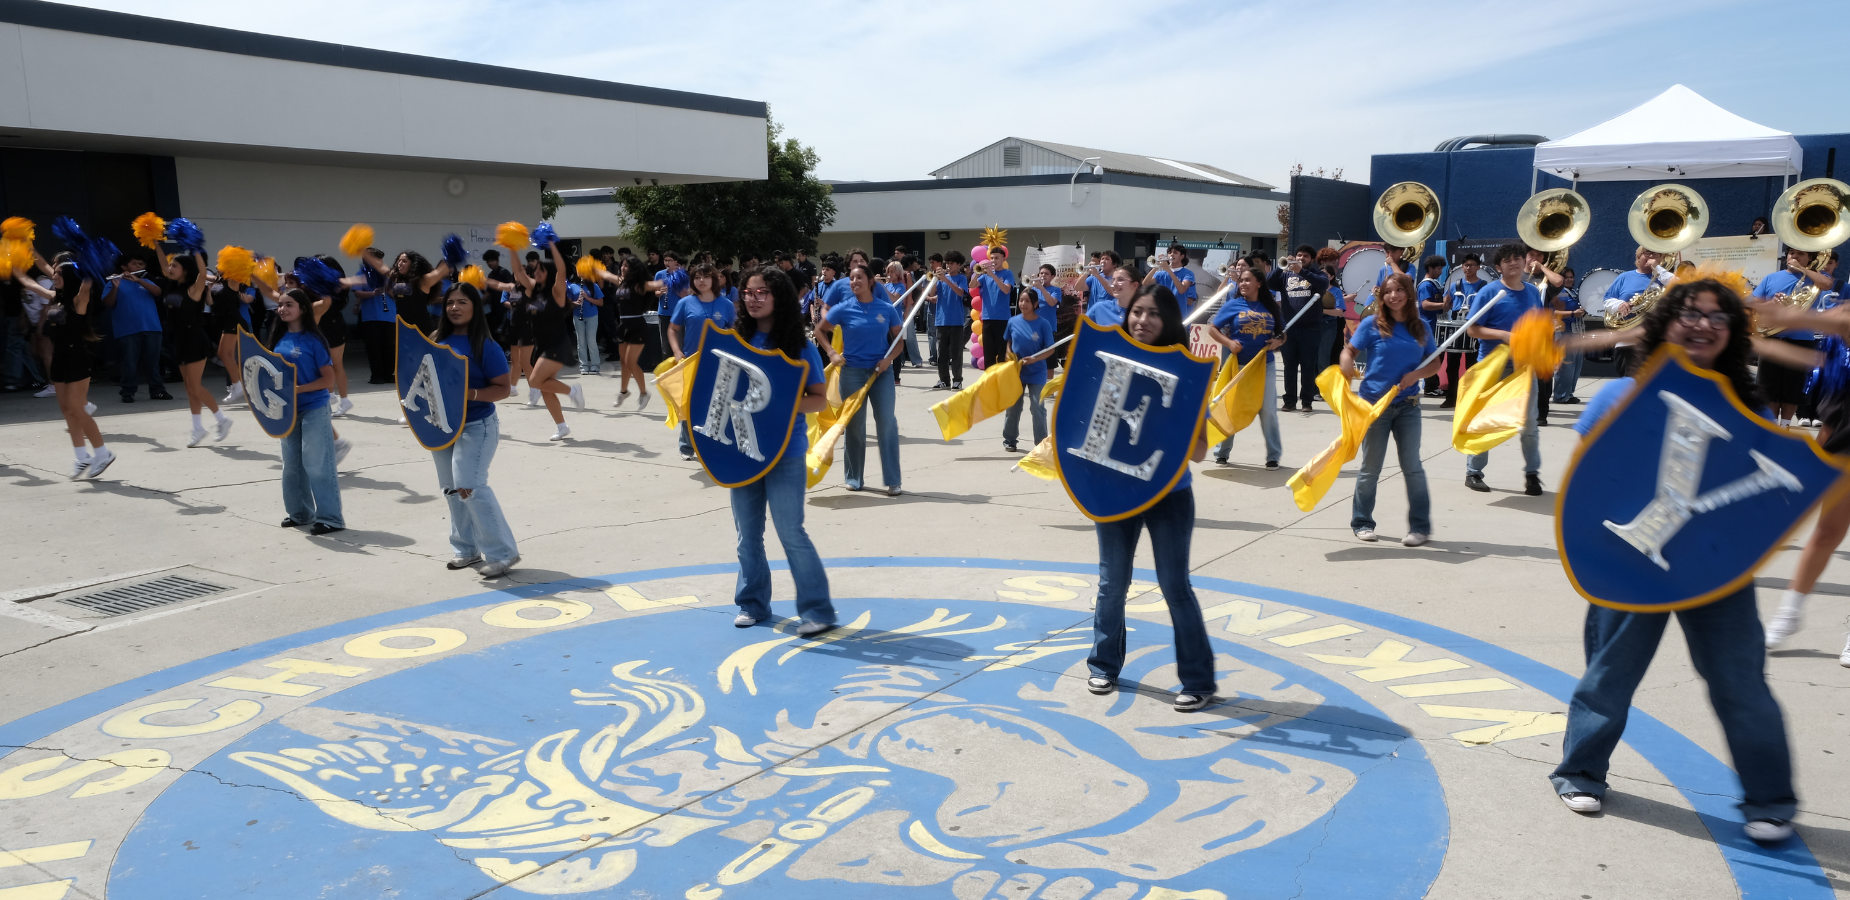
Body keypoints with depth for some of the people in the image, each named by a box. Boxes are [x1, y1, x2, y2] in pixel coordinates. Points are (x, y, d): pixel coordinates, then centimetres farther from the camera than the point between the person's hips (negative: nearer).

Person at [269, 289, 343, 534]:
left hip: (314, 410, -7)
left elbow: (328, 379, -12)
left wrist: (298, 389, -21)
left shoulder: (313, 340, -11)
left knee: (317, 464, -7)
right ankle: (300, 512, 27)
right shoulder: (279, 338, 7)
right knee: (292, 464, 14)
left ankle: (330, 518, -2)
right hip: (287, 410, 7)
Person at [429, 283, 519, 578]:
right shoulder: (437, 341, 5)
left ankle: (501, 553, -6)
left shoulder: (485, 346, -13)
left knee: (470, 486, -15)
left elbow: (504, 387, -14)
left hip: (476, 426, -7)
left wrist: (471, 394, -27)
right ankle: (466, 549, 25)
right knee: (452, 489, 12)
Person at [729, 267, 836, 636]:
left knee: (791, 532, -5)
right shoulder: (735, 341, 4)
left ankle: (817, 609, 4)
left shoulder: (800, 347, -6)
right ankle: (752, 603, 27)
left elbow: (819, 399, -5)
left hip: (785, 451, -4)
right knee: (748, 532, 13)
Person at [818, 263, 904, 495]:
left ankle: (893, 480, 0)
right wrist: (833, 353, -5)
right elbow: (820, 331, 9)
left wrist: (889, 359, -12)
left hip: (881, 372, 0)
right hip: (852, 372, 0)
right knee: (855, 425, 7)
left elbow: (898, 340, 6)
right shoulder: (844, 309, -4)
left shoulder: (887, 309, -1)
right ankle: (854, 477, 21)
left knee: (887, 423, -5)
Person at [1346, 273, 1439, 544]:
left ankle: (1420, 526, 10)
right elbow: (1349, 351, -3)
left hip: (1408, 405, 2)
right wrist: (1348, 367, -26)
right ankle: (1362, 522, 20)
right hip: (1374, 403, -2)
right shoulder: (1372, 324, -5)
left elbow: (1435, 362, 8)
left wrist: (1416, 374, -12)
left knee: (1412, 466, 1)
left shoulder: (1420, 327, 3)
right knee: (1371, 467, 6)